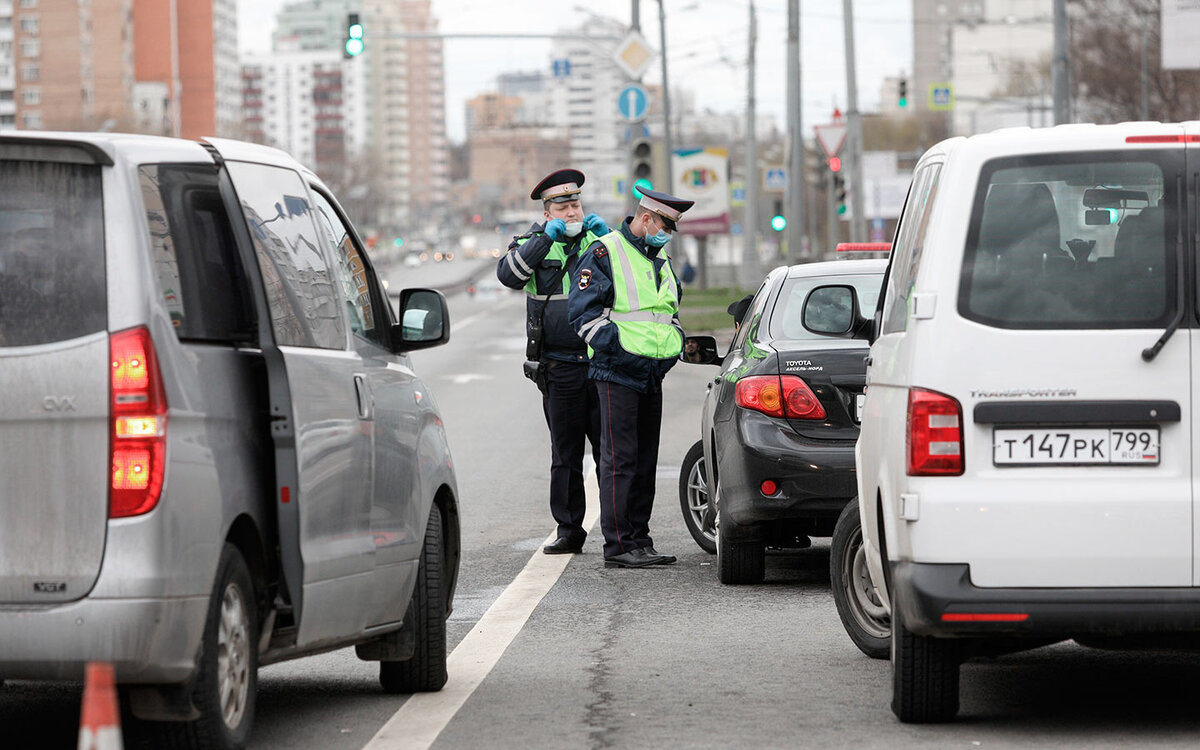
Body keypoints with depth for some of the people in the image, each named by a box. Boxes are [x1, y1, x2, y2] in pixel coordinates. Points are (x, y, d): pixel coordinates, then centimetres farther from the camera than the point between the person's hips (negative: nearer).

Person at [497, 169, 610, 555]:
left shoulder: (598, 241, 9)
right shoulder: (534, 244, 6)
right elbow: (508, 274, -13)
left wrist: (608, 238, -9)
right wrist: (546, 239, -18)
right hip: (559, 370, 0)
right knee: (565, 455, 6)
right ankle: (569, 530, 12)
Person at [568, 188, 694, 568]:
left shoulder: (659, 260, 18)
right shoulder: (604, 254, -8)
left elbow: (671, 309, 31)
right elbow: (582, 311, -12)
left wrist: (675, 341, 12)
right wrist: (617, 345, -20)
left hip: (652, 375, 8)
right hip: (618, 374, -8)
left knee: (645, 461, 11)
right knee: (620, 460, -8)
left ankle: (639, 540, 17)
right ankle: (618, 545, -8)